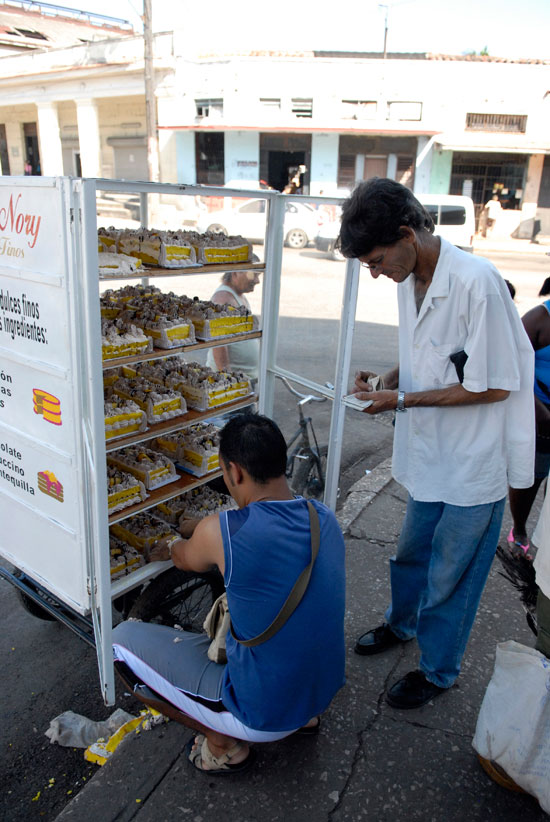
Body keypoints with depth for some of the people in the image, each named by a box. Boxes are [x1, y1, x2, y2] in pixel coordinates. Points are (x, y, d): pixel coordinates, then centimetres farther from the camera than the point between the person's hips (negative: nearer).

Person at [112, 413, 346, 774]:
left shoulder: (219, 533, -25)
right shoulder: (326, 518, -8)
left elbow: (188, 560, 1)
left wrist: (172, 547, 24)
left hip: (264, 715, -6)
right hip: (324, 691, 7)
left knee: (123, 639, 2)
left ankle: (224, 745, 8)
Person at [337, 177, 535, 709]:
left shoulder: (477, 282, -25)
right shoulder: (409, 281, 1)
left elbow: (494, 386, -22)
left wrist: (404, 399, -20)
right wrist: (386, 381, -5)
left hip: (474, 464, -7)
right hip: (429, 453, 7)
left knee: (449, 575, 11)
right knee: (411, 552, 24)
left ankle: (437, 670, 34)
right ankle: (401, 623, 51)